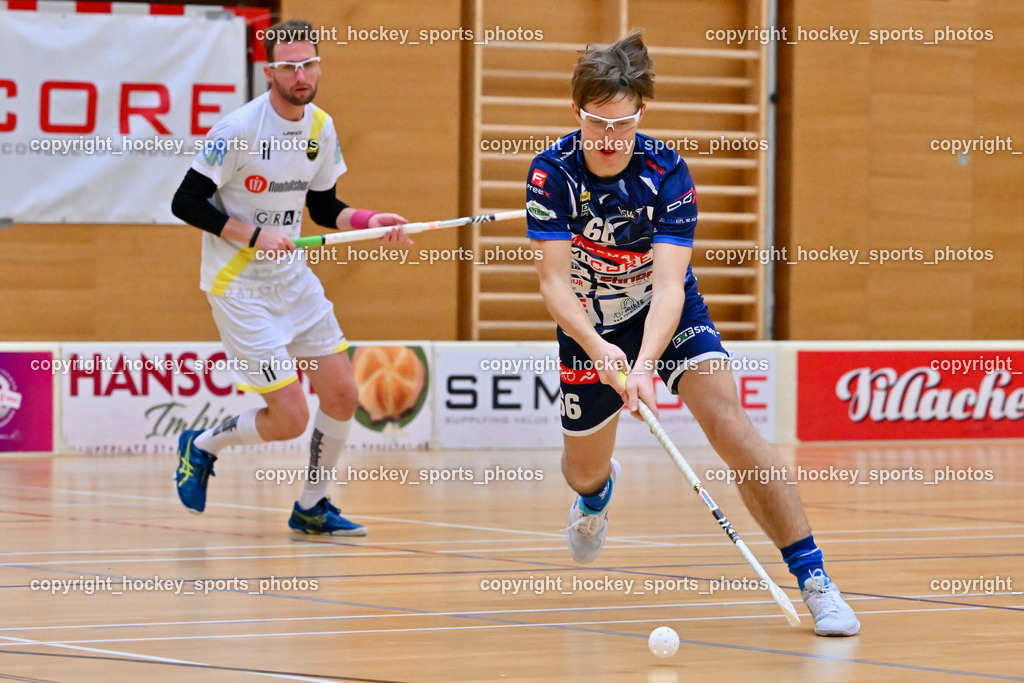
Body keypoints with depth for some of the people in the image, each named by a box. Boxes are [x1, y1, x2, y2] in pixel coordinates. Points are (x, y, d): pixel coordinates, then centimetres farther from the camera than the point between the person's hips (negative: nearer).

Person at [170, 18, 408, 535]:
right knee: (290, 419, -10)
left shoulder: (321, 128, 3)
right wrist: (254, 235, -21)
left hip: (293, 278, 7)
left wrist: (368, 221, -3)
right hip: (237, 286, -7)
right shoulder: (238, 129, -19)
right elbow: (185, 203, -16)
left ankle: (311, 508, 22)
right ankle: (202, 447, 18)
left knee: (342, 396, 3)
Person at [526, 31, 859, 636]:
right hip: (590, 326, 2)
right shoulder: (552, 173, -24)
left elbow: (668, 284, -32)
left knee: (729, 424, -23)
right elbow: (555, 283, -28)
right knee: (583, 471, 12)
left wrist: (645, 364, -49)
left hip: (668, 313, -1)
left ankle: (814, 578, -21)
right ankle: (599, 491, 55)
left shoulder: (668, 172, -25)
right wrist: (599, 349, -47)